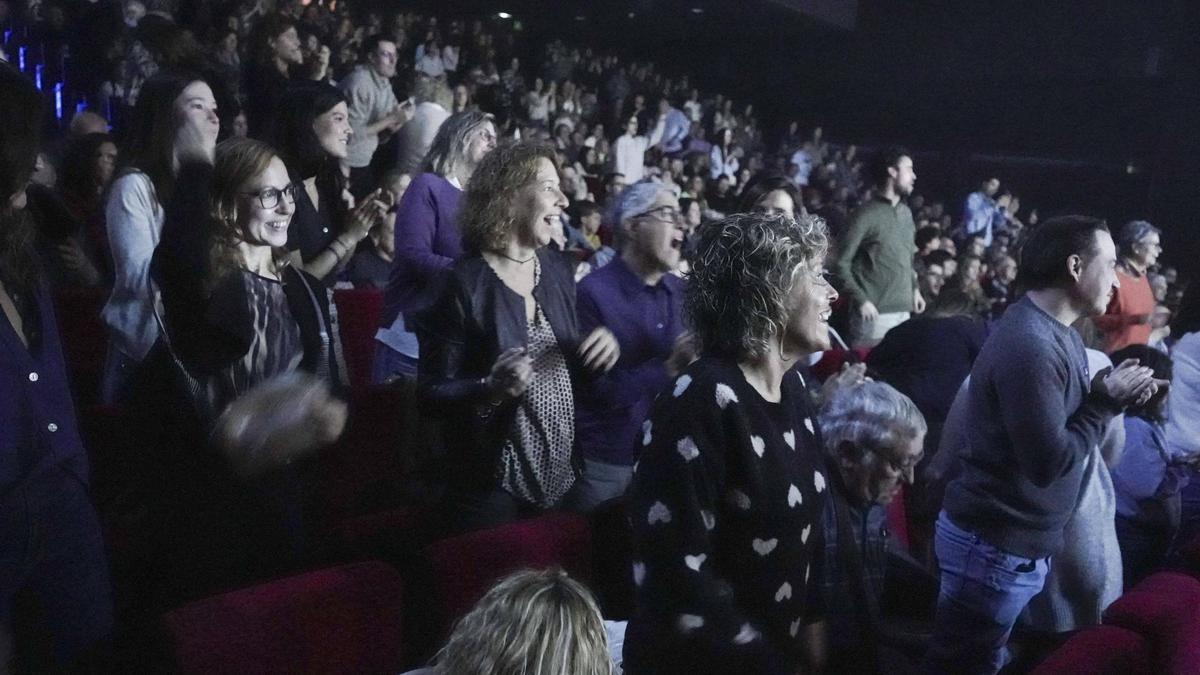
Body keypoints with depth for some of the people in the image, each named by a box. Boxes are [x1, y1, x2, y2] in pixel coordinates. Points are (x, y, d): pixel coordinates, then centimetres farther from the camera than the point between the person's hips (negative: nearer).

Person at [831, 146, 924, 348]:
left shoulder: (906, 213, 16)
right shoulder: (866, 214, -9)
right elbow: (841, 263, -10)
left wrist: (914, 288, 12)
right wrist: (861, 300, -16)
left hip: (904, 311, 7)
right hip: (875, 314, -7)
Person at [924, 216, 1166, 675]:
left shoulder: (1057, 332, 8)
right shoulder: (1030, 345, -25)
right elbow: (1049, 461, -26)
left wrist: (1110, 396, -5)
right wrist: (1106, 401, -15)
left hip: (1018, 543, 10)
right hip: (995, 549, -10)